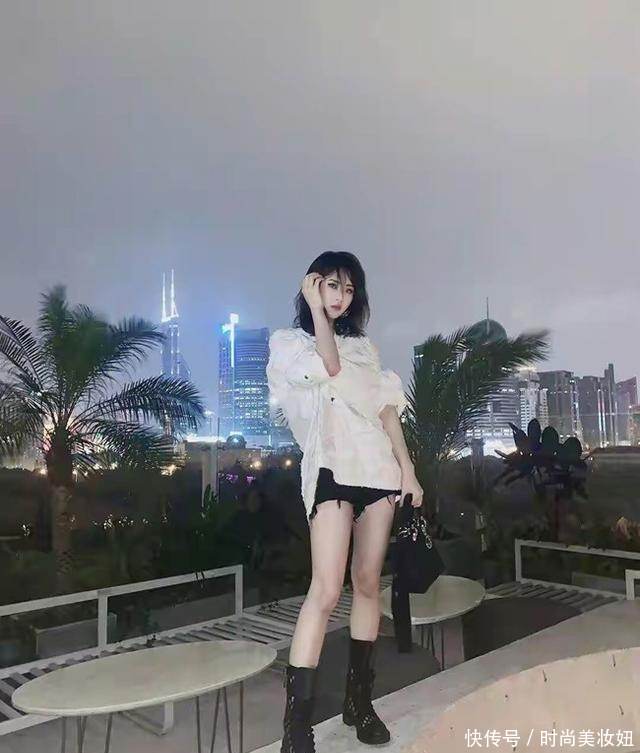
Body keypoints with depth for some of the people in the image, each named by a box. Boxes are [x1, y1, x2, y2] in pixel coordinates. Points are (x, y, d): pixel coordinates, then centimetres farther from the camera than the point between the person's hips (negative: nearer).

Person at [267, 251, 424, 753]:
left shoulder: (364, 346, 21)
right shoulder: (287, 342, 9)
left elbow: (387, 408, 14)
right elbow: (327, 367, -11)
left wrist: (408, 470, 7)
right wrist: (316, 309, -1)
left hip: (379, 467, 5)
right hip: (332, 468, -5)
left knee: (369, 584, 9)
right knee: (326, 591, -16)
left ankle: (360, 700, 22)